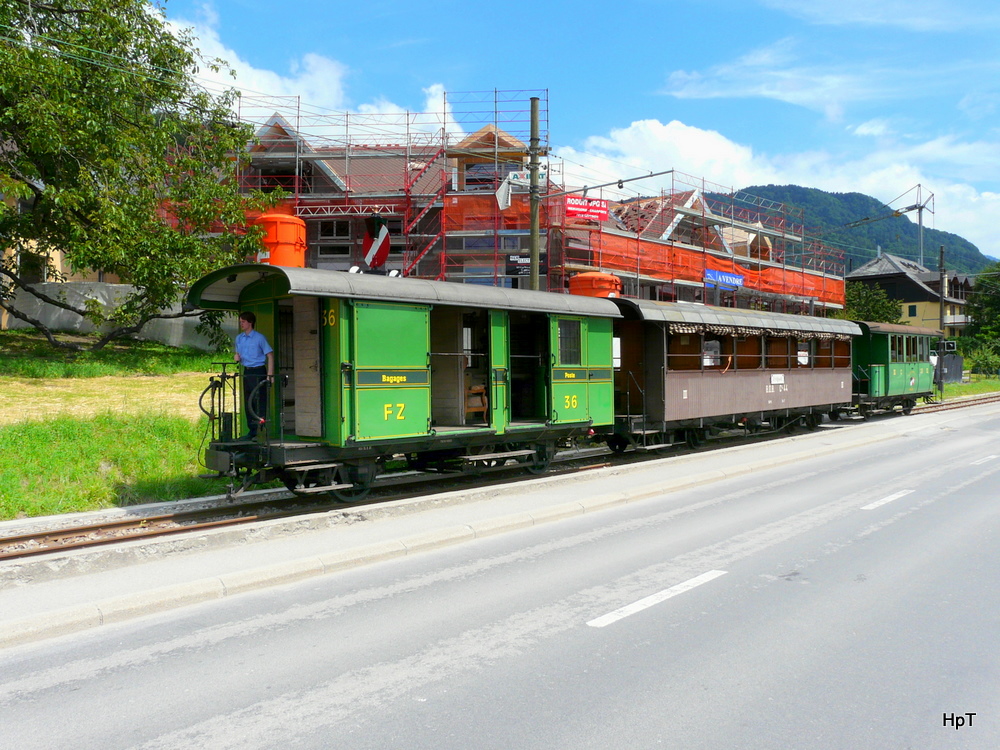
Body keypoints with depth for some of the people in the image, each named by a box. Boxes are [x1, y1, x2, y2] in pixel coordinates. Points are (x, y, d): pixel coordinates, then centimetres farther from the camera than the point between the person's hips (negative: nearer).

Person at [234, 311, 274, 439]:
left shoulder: (260, 338, -8)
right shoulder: (239, 338, 11)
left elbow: (270, 355, -9)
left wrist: (270, 375, -16)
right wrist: (236, 356, -3)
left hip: (259, 371, -7)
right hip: (246, 372, 7)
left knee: (260, 402, -7)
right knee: (247, 402, 9)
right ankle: (252, 431, 17)